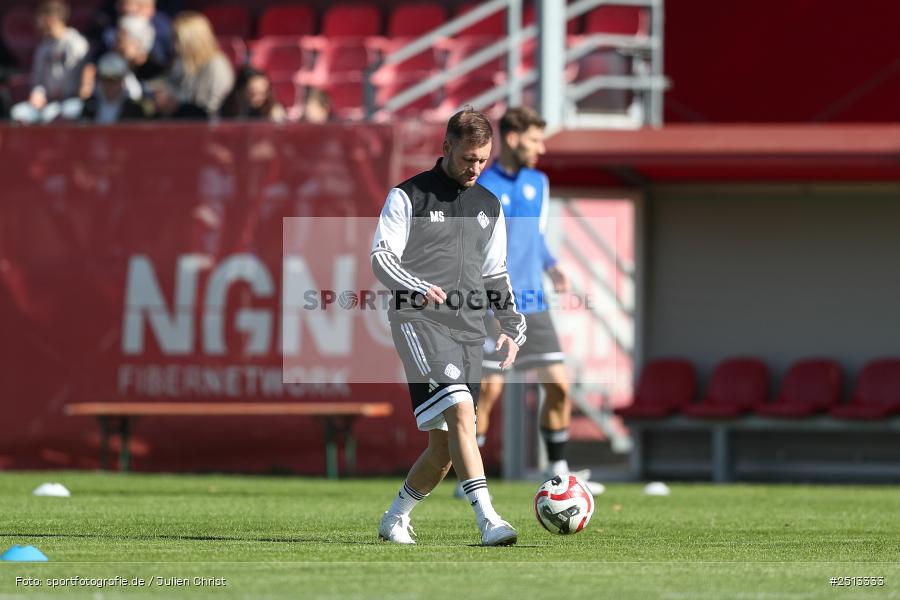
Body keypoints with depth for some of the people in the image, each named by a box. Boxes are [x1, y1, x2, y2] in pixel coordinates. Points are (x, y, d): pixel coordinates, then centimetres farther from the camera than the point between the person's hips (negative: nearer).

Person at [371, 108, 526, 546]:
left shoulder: (489, 207, 19)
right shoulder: (409, 197, 1)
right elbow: (380, 257, -6)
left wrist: (512, 328, 16)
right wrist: (417, 288, -23)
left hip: (469, 333, 6)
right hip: (420, 323, -6)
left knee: (445, 444, 3)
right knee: (459, 411, -25)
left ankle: (395, 519, 23)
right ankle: (488, 520, -32)